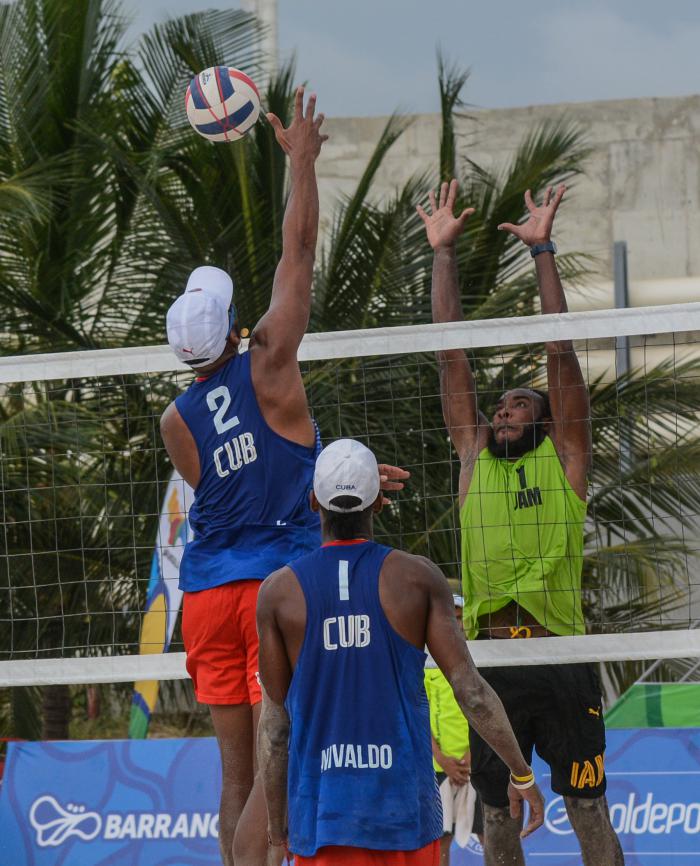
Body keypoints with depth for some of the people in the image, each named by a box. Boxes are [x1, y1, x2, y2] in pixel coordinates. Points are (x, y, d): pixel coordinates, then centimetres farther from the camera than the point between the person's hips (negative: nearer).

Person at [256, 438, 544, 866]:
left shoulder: (279, 593, 0)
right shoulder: (418, 577, -1)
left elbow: (275, 719, 2)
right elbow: (469, 687, -4)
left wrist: (276, 832, 9)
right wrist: (522, 774, 5)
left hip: (320, 810, 0)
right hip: (404, 805, 0)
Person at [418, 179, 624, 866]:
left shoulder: (563, 458, 7)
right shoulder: (474, 455, 14)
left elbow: (559, 351, 1)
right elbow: (452, 352, 14)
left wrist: (542, 249, -2)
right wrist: (443, 251, 13)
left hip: (560, 661, -3)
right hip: (492, 663, 3)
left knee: (587, 811, -2)